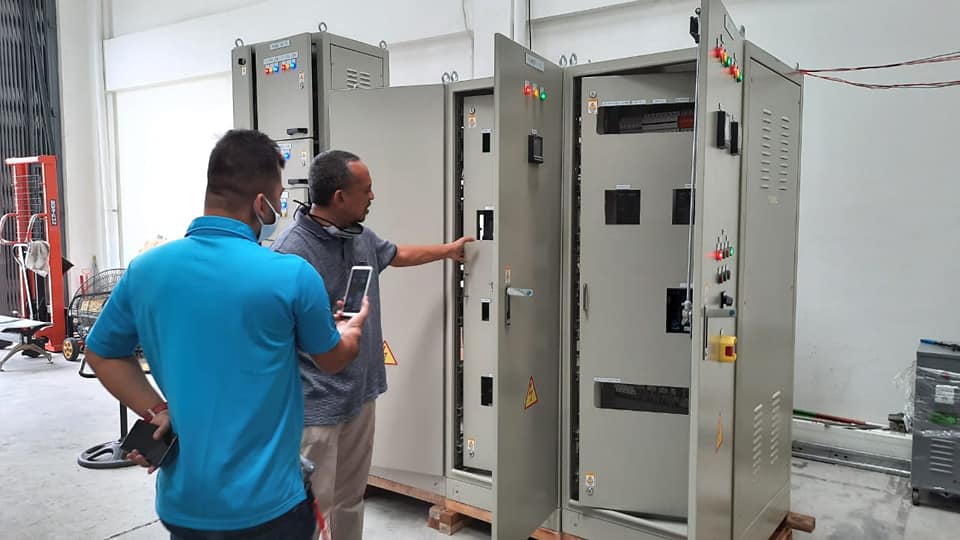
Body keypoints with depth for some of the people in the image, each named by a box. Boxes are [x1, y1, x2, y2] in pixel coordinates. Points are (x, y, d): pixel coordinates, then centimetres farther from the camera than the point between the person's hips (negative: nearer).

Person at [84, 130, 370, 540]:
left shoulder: (145, 269, -4)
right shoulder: (292, 276, -17)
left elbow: (101, 353, 10)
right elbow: (332, 360, 1)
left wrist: (156, 411, 6)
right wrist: (353, 327, 21)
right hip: (264, 504, -4)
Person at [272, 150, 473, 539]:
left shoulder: (360, 236, 6)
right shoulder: (293, 249, -21)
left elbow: (398, 254, 28)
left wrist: (448, 250, 38)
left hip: (361, 392, 8)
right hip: (317, 403, -8)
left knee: (351, 499, 21)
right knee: (315, 507, 3)